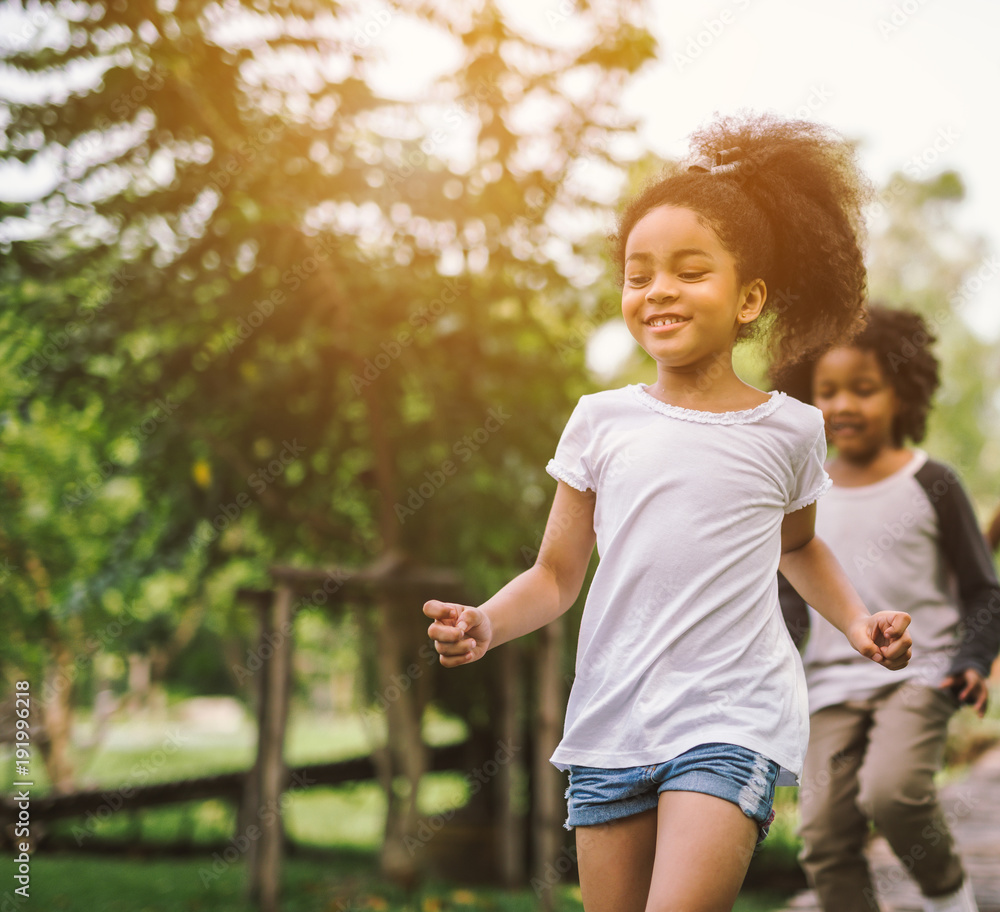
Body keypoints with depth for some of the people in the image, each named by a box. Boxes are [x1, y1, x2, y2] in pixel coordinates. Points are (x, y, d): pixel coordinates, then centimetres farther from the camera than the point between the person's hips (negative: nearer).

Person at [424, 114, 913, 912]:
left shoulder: (789, 430, 4)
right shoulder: (603, 421, 4)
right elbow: (557, 574, 7)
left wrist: (856, 620, 8)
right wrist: (485, 624, -11)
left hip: (734, 721, -2)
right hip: (611, 724, 2)